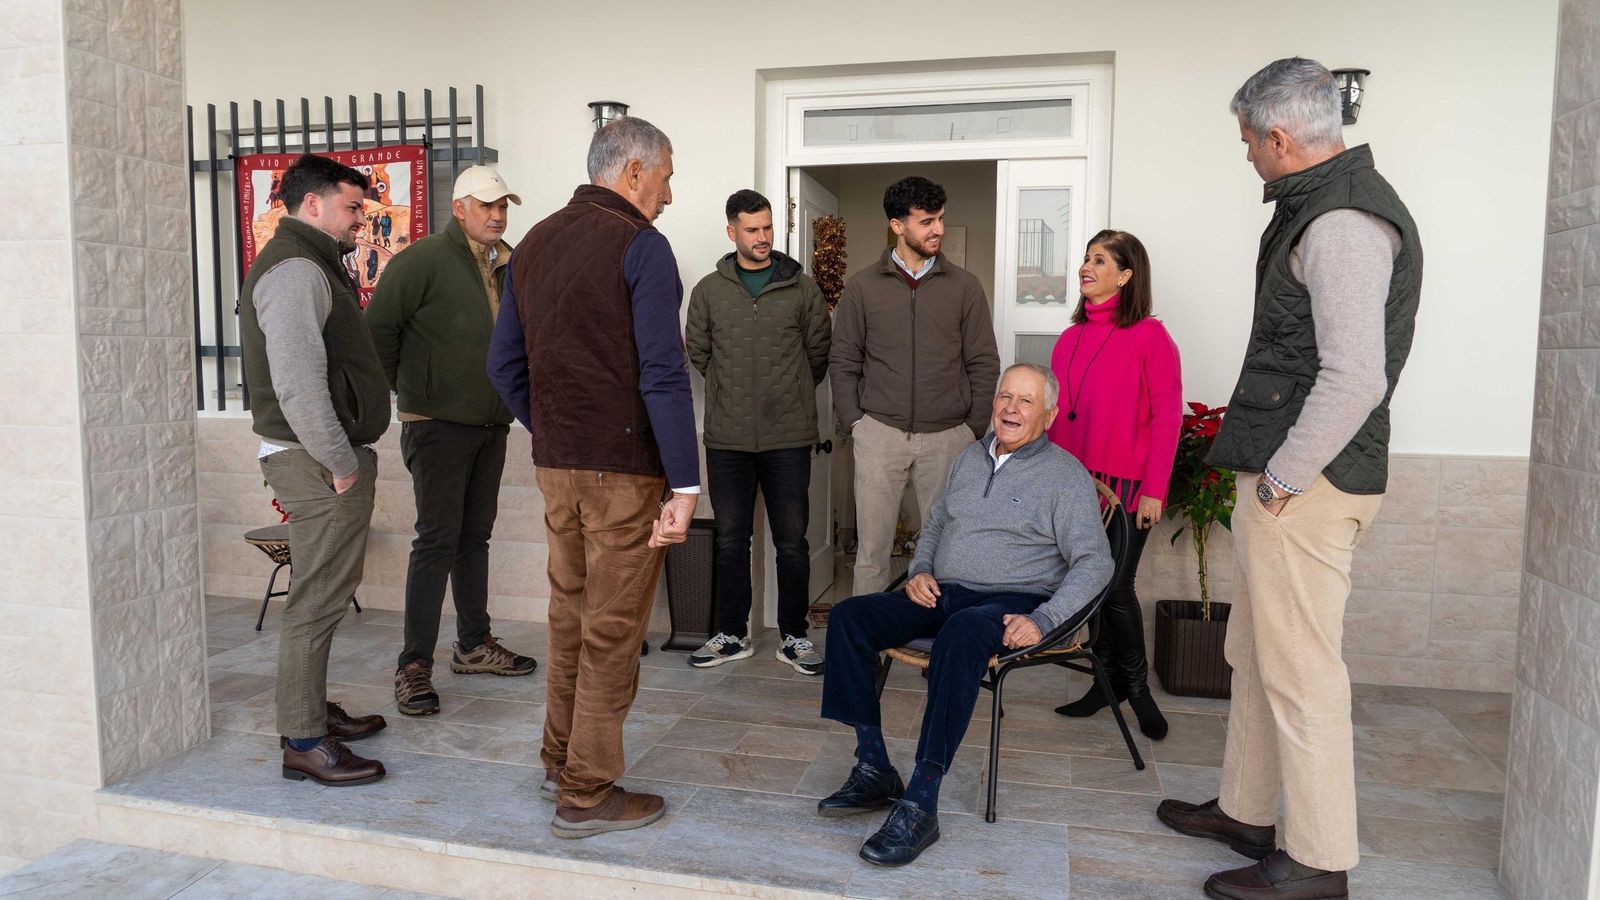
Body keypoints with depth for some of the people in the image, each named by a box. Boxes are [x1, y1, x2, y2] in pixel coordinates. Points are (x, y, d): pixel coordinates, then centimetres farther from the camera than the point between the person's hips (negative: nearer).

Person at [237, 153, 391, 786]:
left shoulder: (312, 265, 20)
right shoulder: (294, 269, -14)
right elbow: (298, 384, -24)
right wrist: (341, 462, -19)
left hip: (326, 457, 11)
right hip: (317, 461, -11)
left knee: (323, 594, 18)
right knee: (317, 601, -5)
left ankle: (313, 710, 30)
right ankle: (303, 743, 4)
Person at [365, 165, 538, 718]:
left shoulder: (506, 267, 11)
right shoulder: (425, 259, -11)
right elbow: (378, 326, -13)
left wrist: (508, 399, 12)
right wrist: (403, 386, -5)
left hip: (491, 425, 7)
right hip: (438, 425, -7)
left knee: (475, 535, 14)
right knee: (437, 539, -7)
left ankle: (473, 646, 26)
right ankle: (414, 666, 1)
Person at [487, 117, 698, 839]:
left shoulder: (533, 244, 13)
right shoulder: (639, 246, -11)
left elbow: (504, 365, 15)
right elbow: (663, 376, -19)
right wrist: (685, 483, -17)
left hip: (555, 465, 8)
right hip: (624, 468, -7)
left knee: (569, 614, 19)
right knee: (612, 629, 2)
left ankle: (560, 760, 32)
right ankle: (587, 794, 12)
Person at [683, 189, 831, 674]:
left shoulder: (802, 289, 2)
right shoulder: (708, 290, 5)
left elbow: (819, 353, 9)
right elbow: (697, 352, 12)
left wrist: (789, 396, 12)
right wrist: (734, 393, 11)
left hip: (788, 438, -1)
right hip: (727, 438, 1)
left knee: (792, 542, 4)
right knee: (731, 540, 9)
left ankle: (794, 637, 18)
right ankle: (732, 634, 23)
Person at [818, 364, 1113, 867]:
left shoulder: (1066, 475, -1)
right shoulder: (970, 458, 18)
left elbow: (1094, 562, -8)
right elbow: (935, 522, 28)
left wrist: (1043, 621, -21)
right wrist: (920, 571, 8)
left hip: (1011, 602, -6)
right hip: (943, 594, 6)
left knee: (961, 633, -40)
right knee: (848, 617, -16)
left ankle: (920, 804, -37)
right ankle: (874, 769, -15)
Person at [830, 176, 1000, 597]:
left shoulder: (964, 286, 5)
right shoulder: (862, 286, 4)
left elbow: (983, 364, 6)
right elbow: (843, 361, 6)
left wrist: (975, 428, 0)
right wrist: (853, 421, -2)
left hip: (947, 436, 1)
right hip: (880, 433, 0)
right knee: (872, 546, 4)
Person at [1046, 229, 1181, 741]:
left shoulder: (1148, 336, -7)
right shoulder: (1070, 339, 11)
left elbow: (1167, 417, -9)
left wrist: (1154, 489, -13)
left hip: (1124, 484, -5)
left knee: (1116, 587, 0)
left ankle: (1135, 684, 22)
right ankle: (1109, 680, 25)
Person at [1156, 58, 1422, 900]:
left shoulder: (1342, 223, -17)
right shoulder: (1319, 204, 16)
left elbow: (1355, 381, -26)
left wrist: (1283, 476, -17)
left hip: (1305, 483, -11)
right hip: (1285, 473, 11)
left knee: (1299, 671, -1)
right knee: (1254, 652, 19)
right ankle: (1246, 811, 34)